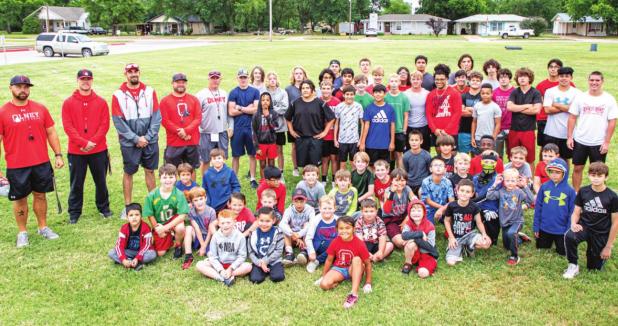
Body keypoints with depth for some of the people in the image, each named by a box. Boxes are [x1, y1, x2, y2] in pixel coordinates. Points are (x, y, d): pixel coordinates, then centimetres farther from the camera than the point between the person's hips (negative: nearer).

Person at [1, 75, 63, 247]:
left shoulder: (40, 108, 3)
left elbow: (51, 132, 8)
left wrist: (58, 155, 3)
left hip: (42, 163, 2)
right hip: (16, 167, -2)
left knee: (40, 195, 14)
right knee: (20, 199, 9)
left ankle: (43, 227, 28)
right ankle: (22, 233, 23)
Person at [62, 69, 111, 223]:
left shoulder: (101, 102, 3)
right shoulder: (68, 103, 1)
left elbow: (104, 125, -3)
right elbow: (68, 127, -6)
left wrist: (92, 142, -14)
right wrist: (84, 142, -16)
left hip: (99, 150, 1)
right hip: (76, 151, 0)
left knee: (101, 181, 11)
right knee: (76, 183, 7)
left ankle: (104, 207, 27)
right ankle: (74, 212, 19)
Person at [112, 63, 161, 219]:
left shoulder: (149, 91, 1)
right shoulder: (118, 95, -4)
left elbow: (157, 117, -1)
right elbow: (118, 121, -6)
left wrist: (147, 137, -9)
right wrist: (136, 139, -10)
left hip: (150, 141, 2)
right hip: (129, 142, -1)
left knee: (150, 171, 11)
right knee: (128, 173, 7)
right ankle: (128, 206, 17)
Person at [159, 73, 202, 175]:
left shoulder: (194, 99, 8)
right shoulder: (165, 101, 1)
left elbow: (198, 118, -1)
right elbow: (164, 121, -7)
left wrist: (186, 130, -15)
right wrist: (179, 132, -15)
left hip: (192, 142, 2)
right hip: (174, 143, -2)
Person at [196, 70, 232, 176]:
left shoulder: (224, 94, 9)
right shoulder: (201, 95, -6)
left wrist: (230, 127, 5)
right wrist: (197, 130, -12)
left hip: (222, 133, 4)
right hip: (206, 134, -4)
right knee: (205, 161, 5)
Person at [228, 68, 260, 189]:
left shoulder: (255, 92, 4)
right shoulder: (233, 93, 1)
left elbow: (256, 110, -6)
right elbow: (231, 112, -7)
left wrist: (240, 108, -7)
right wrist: (248, 109, -5)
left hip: (251, 127, 1)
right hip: (237, 128, -1)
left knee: (252, 154, 8)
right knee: (236, 155, 6)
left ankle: (253, 179, 17)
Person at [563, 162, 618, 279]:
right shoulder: (583, 191, -4)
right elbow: (576, 212, 2)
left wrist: (608, 246, -4)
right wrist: (573, 223, -23)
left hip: (601, 234, -1)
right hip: (584, 226, 1)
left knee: (594, 268, 8)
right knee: (569, 236, -35)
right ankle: (573, 266, -12)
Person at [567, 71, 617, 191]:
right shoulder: (580, 97, 0)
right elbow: (572, 118, 2)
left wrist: (607, 142, -9)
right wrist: (569, 137, -3)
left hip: (599, 143, -1)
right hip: (580, 140, 1)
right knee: (577, 168, 8)